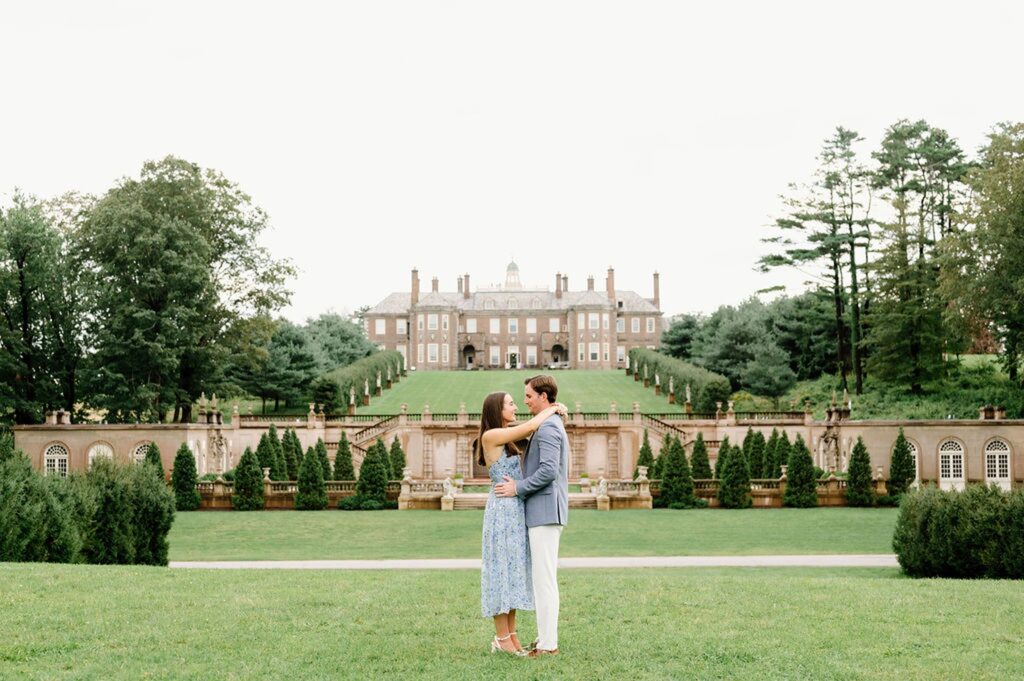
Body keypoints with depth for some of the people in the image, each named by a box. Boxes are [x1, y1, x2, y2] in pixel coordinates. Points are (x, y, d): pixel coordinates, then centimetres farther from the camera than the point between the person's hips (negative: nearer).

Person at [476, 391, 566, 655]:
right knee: (502, 570, -4)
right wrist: (552, 409, -1)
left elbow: (531, 429, 27)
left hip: (516, 511, 9)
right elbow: (530, 426, -17)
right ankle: (502, 638, 1)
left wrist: (552, 410, 9)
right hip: (502, 509, -9)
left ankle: (510, 635, 13)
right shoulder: (491, 436, -12)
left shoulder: (508, 438, 14)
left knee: (513, 571, 9)